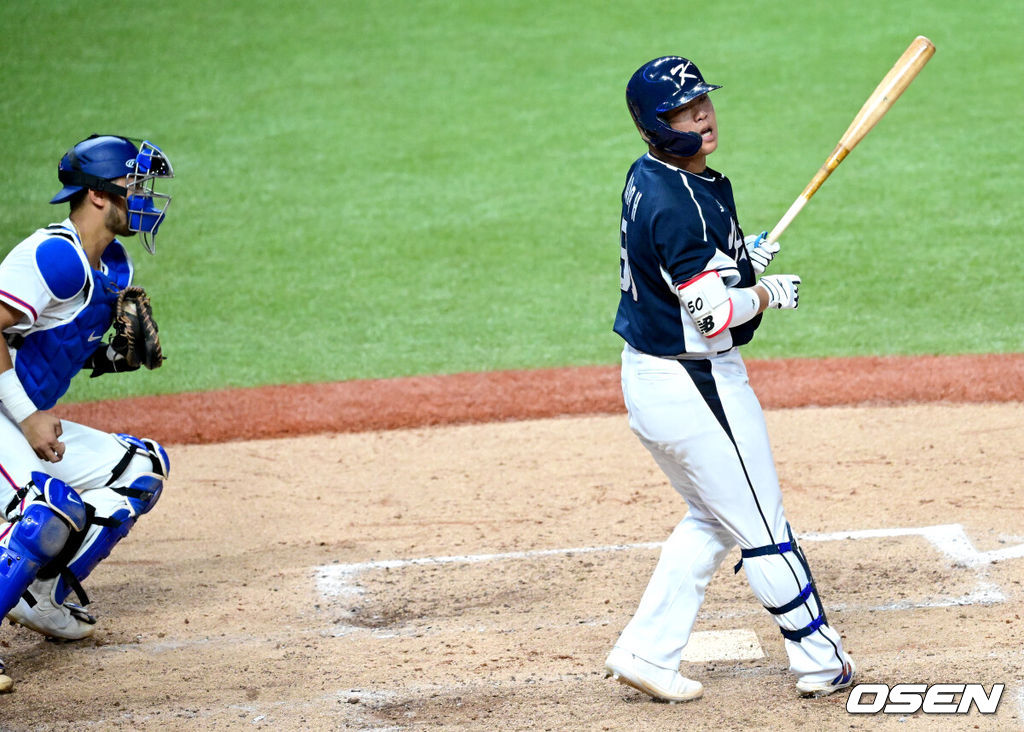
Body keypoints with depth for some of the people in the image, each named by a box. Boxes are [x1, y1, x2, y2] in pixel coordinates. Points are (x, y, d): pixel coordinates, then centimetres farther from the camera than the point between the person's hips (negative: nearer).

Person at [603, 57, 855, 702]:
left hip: (647, 377, 10)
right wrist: (773, 293, -8)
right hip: (698, 386, -10)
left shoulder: (647, 178, 5)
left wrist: (743, 255, 7)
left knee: (713, 520, 22)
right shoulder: (683, 203, -24)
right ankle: (819, 661, 18)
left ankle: (646, 650, 20)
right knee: (764, 529, 5)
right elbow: (714, 313, -26)